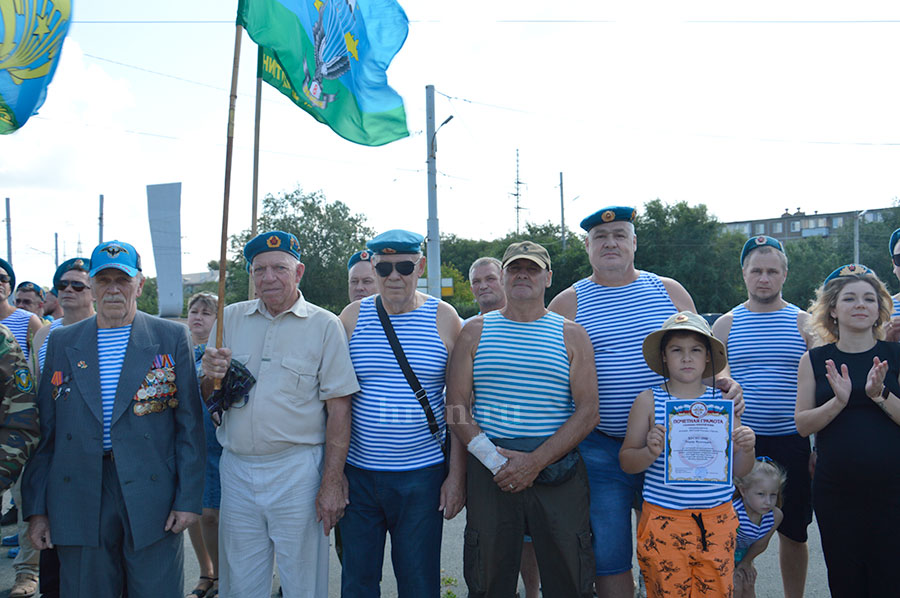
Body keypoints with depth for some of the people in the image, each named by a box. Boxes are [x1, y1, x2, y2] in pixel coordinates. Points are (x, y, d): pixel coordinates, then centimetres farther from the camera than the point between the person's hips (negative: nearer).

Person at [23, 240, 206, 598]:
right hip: (79, 500, 2)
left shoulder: (171, 338, 2)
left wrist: (189, 498, -5)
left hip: (152, 499, -2)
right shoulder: (62, 343, 9)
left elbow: (189, 424, 0)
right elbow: (45, 431, 9)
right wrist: (36, 507, 6)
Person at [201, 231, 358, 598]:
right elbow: (209, 398, 13)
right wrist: (211, 377, -10)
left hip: (297, 471, -3)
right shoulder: (229, 319, 8)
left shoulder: (324, 326, -3)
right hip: (236, 469, 4)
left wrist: (331, 483, -12)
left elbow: (338, 408, -6)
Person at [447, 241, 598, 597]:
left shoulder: (571, 335, 7)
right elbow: (456, 405, 4)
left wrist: (535, 462, -11)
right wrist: (493, 458, -10)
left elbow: (587, 411, -1)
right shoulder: (475, 331, 10)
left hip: (557, 470, 0)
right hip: (489, 471, 1)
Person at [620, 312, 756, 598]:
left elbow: (740, 471, 10)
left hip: (717, 520, 2)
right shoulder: (648, 401, -2)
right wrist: (651, 452, -19)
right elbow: (626, 462, 0)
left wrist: (747, 450, -11)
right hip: (664, 520, -2)